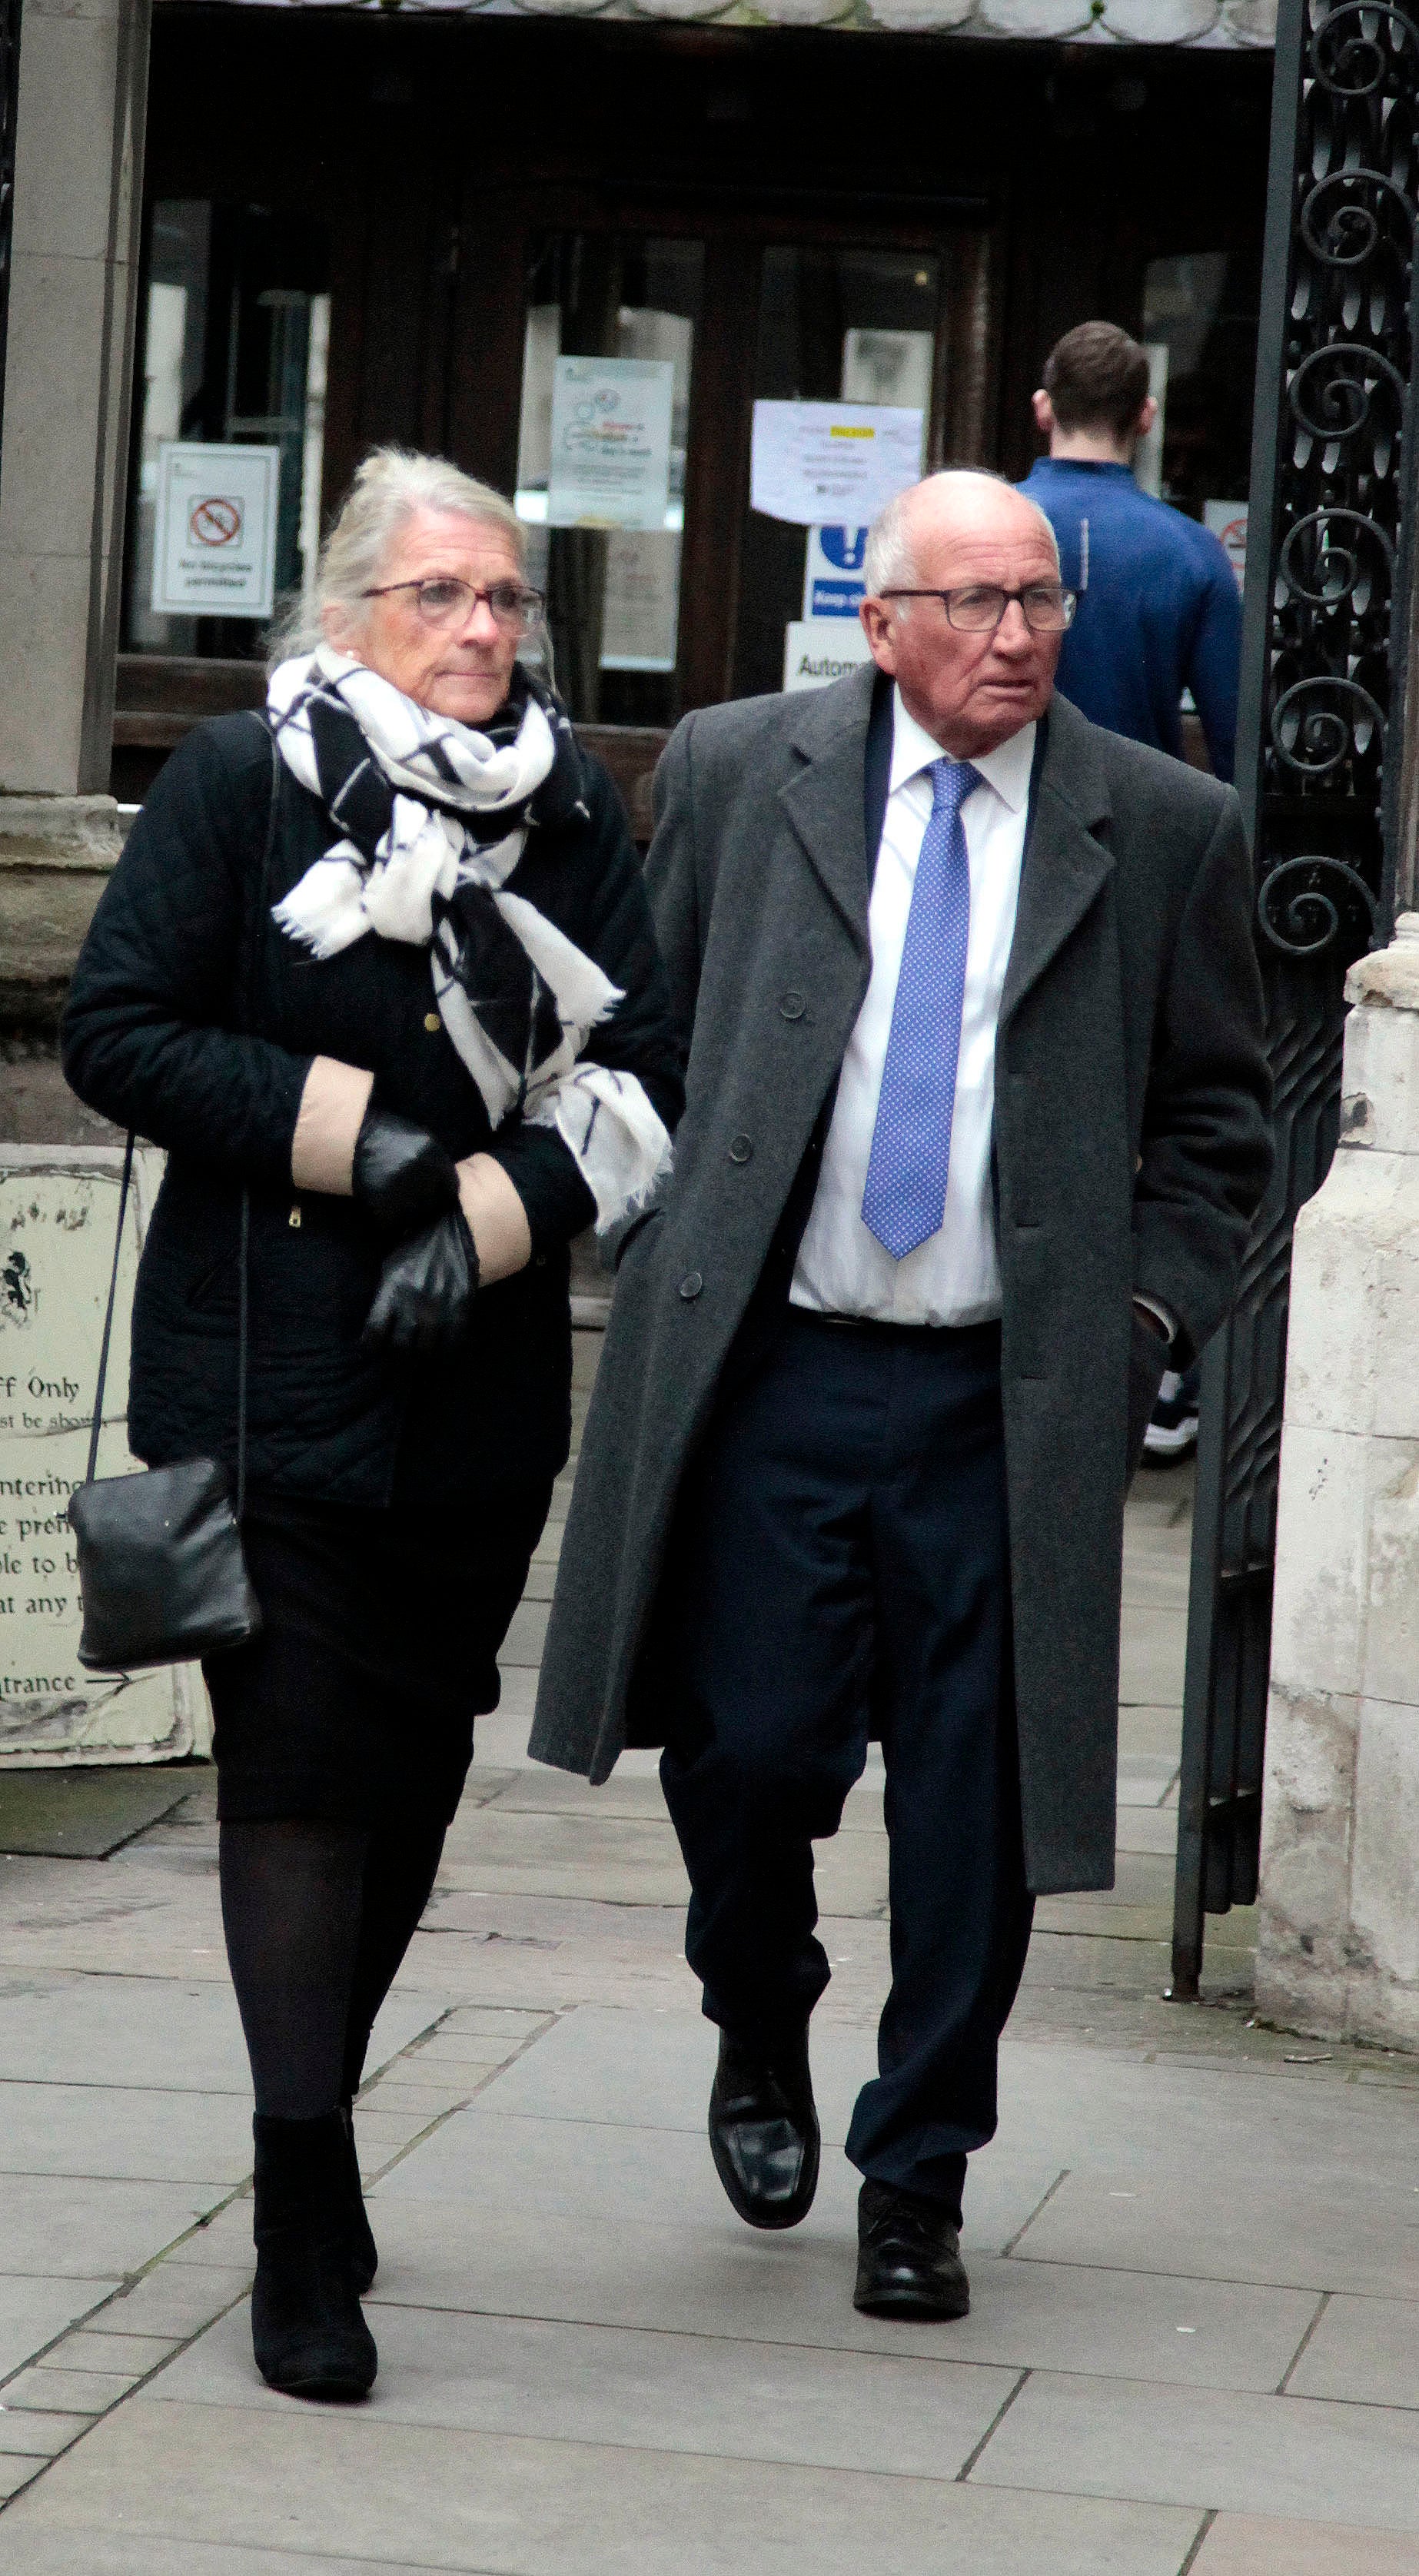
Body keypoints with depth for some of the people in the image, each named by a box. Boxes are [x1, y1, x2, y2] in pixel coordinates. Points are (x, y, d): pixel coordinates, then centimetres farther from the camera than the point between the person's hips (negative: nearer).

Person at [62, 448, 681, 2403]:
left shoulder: (576, 805, 7)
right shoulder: (243, 780, -2)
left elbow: (636, 1070, 4)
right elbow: (119, 1033, -6)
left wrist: (485, 1215, -12)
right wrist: (365, 1139, -13)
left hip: (482, 1382, 4)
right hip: (272, 1377, -3)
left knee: (415, 1767, 9)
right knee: (300, 1765, -5)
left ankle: (313, 2119, 28)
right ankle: (308, 2232, 0)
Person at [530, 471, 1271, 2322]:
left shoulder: (1166, 828, 5)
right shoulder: (735, 772, 5)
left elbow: (1220, 1114, 13)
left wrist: (1153, 1307, 2)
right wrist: (669, 1251, 5)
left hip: (1010, 1397, 0)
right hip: (769, 1370, 0)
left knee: (973, 1807, 3)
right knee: (752, 1743, -4)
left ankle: (917, 2181, 19)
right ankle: (762, 2035, 28)